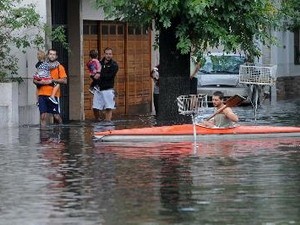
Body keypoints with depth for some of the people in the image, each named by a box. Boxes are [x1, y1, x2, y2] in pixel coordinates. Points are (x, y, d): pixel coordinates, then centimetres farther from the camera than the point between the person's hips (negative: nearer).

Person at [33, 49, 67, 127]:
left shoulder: (59, 67, 6)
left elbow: (64, 81, -3)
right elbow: (34, 80, 14)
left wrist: (52, 80, -12)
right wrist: (40, 82, -7)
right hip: (42, 94, 2)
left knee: (56, 116, -3)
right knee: (43, 116, -3)